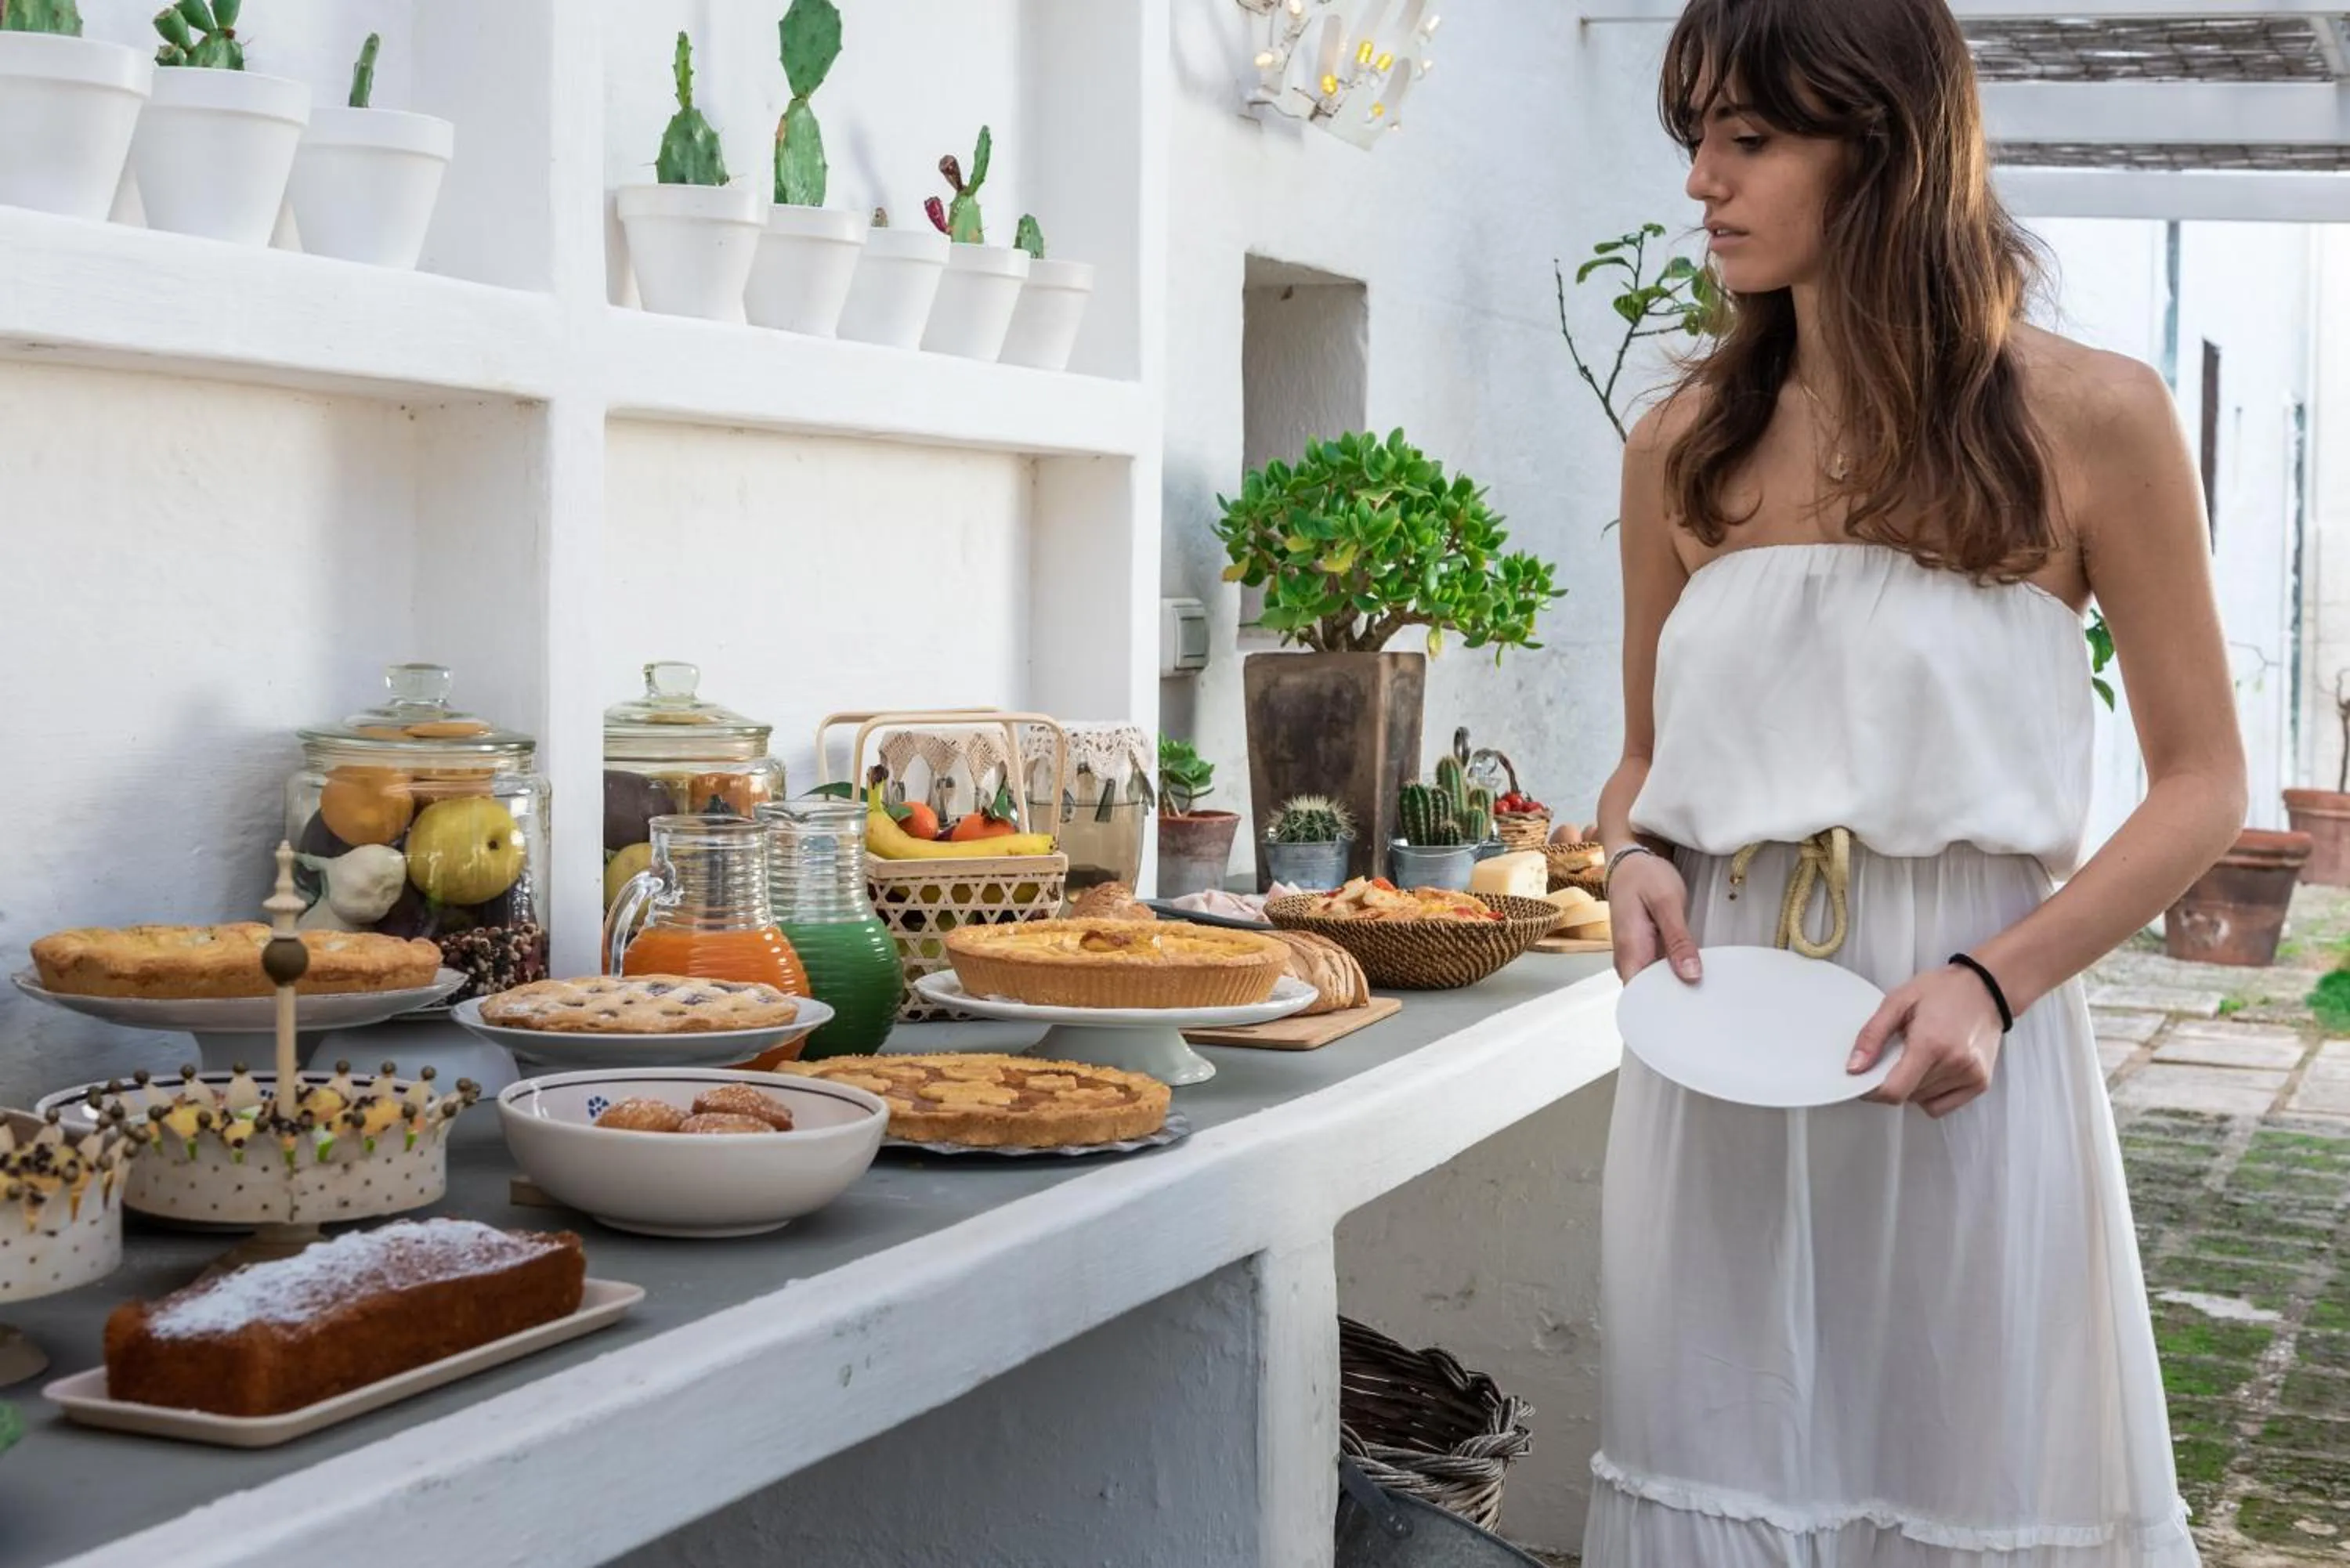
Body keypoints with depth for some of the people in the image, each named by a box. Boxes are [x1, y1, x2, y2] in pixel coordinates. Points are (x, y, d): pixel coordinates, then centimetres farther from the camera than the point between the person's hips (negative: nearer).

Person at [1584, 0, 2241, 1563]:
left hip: (1964, 1047, -3)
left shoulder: (2088, 422, -4)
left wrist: (1993, 984, -15)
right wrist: (1636, 865, -5)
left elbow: (2203, 783, -2)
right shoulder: (1685, 447, 7)